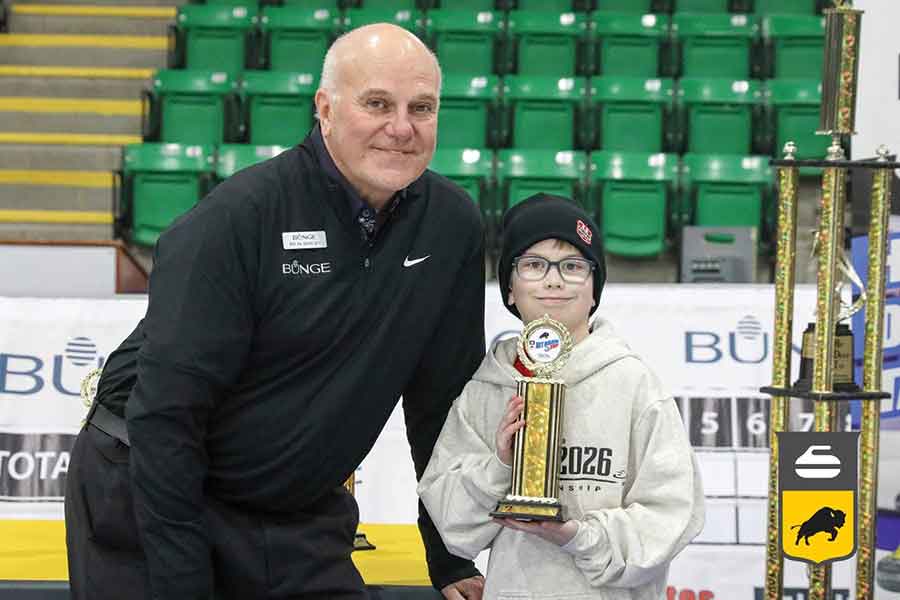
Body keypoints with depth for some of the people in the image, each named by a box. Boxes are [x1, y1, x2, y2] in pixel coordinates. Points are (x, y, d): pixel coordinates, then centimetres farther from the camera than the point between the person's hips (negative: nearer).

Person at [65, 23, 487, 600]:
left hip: (300, 519, 5)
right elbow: (168, 409, -21)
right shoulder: (237, 218, -19)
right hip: (144, 499, -5)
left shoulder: (452, 224, -3)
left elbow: (442, 398, 7)